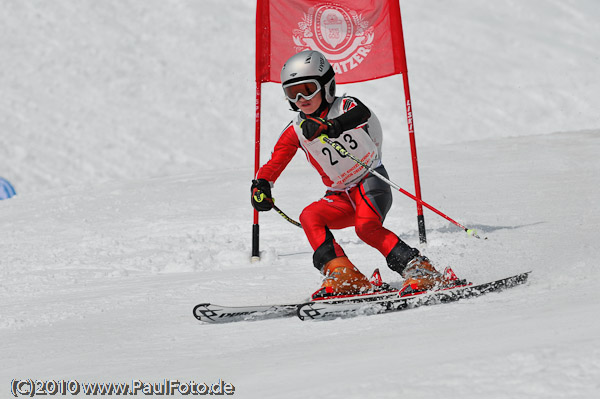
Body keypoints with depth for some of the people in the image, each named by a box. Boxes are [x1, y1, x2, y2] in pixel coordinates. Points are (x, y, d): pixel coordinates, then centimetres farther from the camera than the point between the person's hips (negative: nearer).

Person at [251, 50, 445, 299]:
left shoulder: (346, 106, -11)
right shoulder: (296, 131, 4)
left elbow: (359, 114, -35)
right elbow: (274, 164, 4)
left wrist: (329, 126, -57)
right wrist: (261, 185, -19)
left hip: (370, 181, -5)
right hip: (340, 196, 5)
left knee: (366, 226, -32)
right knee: (309, 217, -23)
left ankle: (419, 270, -26)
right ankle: (344, 277, -26)